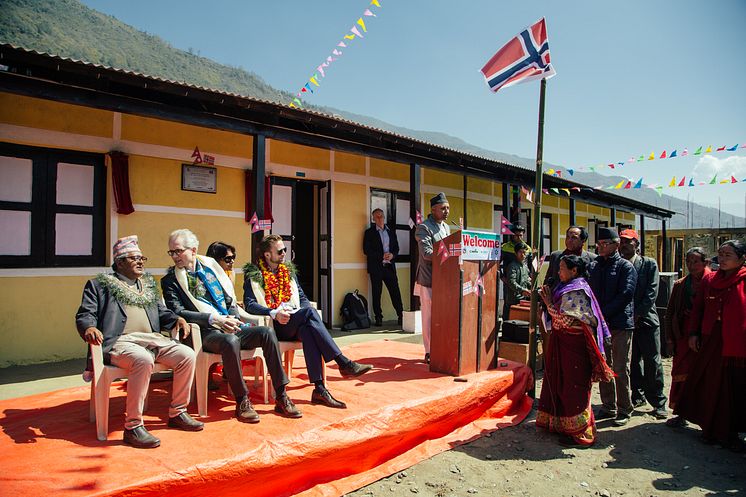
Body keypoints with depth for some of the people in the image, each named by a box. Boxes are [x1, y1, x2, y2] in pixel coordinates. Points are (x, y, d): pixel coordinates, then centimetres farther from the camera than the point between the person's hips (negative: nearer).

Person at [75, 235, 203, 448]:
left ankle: (177, 413, -1)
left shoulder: (148, 283, 27)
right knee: (143, 360, -38)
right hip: (120, 342, -5)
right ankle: (133, 427, -26)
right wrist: (89, 327, -21)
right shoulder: (99, 284, 12)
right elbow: (84, 315, 3)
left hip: (153, 339, 6)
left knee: (187, 355, -17)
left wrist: (176, 319, 6)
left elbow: (161, 312, 28)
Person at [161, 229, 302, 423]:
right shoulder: (170, 280, 4)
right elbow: (178, 312, -10)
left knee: (267, 332, -20)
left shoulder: (210, 265, 16)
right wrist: (214, 318, -22)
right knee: (230, 341, -37)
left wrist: (232, 317, 0)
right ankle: (242, 401, -22)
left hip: (231, 326, 5)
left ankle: (281, 397, -17)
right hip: (206, 332, -4)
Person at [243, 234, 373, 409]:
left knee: (308, 330, -33)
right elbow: (249, 303, -8)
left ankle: (319, 388, -37)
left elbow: (302, 297, 19)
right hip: (273, 326, -4)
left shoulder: (288, 270, 22)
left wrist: (306, 315, -3)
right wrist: (274, 313, -24)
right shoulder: (253, 274, 5)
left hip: (294, 325, 4)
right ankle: (344, 363, -33)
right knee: (309, 311, -31)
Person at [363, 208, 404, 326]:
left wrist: (392, 255, -6)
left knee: (395, 291, -1)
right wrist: (381, 256, -13)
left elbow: (396, 248, 16)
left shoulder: (391, 232, 16)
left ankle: (401, 315, 4)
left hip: (389, 266, 3)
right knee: (376, 293, 1)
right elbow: (366, 250, -5)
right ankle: (378, 318, 8)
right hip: (376, 267, -3)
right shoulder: (369, 232, 4)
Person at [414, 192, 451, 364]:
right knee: (429, 317, 0)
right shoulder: (423, 228, -9)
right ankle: (430, 353, 10)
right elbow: (427, 254, -20)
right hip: (429, 280, -7)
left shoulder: (446, 227, 16)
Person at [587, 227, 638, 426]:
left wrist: (604, 313, -16)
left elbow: (625, 295, -12)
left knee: (621, 370, 1)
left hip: (620, 324, -5)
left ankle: (624, 410, 14)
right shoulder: (593, 266, 11)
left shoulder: (625, 266, -2)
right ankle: (608, 407, 23)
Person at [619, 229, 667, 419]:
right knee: (633, 361, 11)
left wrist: (638, 314, -14)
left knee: (652, 363, 1)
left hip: (646, 320, -2)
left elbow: (652, 292, -7)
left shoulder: (649, 264, 0)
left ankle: (658, 403, 12)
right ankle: (638, 396, 25)